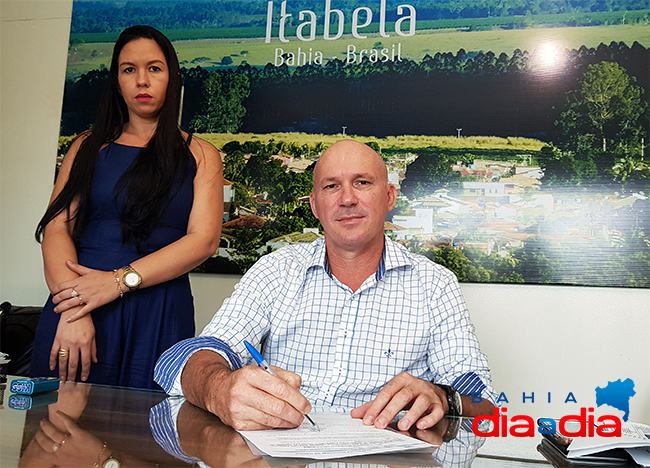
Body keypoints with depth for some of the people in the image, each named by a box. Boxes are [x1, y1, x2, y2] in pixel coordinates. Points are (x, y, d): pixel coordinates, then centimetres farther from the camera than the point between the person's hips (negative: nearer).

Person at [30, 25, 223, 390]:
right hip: (75, 304, 1)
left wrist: (120, 280, -15)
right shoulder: (88, 147, 14)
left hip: (158, 314, -1)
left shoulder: (200, 155, 9)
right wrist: (72, 309, -15)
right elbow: (56, 226, 2)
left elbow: (204, 240, -4)